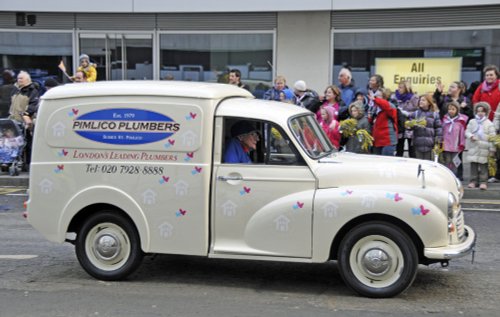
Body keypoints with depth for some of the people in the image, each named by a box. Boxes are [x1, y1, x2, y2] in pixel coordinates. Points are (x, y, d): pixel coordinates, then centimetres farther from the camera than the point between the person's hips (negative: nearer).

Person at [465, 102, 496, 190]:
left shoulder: (489, 123, 1)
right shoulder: (472, 122, 9)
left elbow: (492, 137, -1)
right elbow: (467, 131, 7)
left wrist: (492, 149, -5)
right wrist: (470, 136, -16)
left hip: (484, 149, -3)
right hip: (473, 148, 3)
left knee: (483, 166, -3)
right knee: (473, 165, 7)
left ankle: (483, 181, 1)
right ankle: (473, 181, 15)